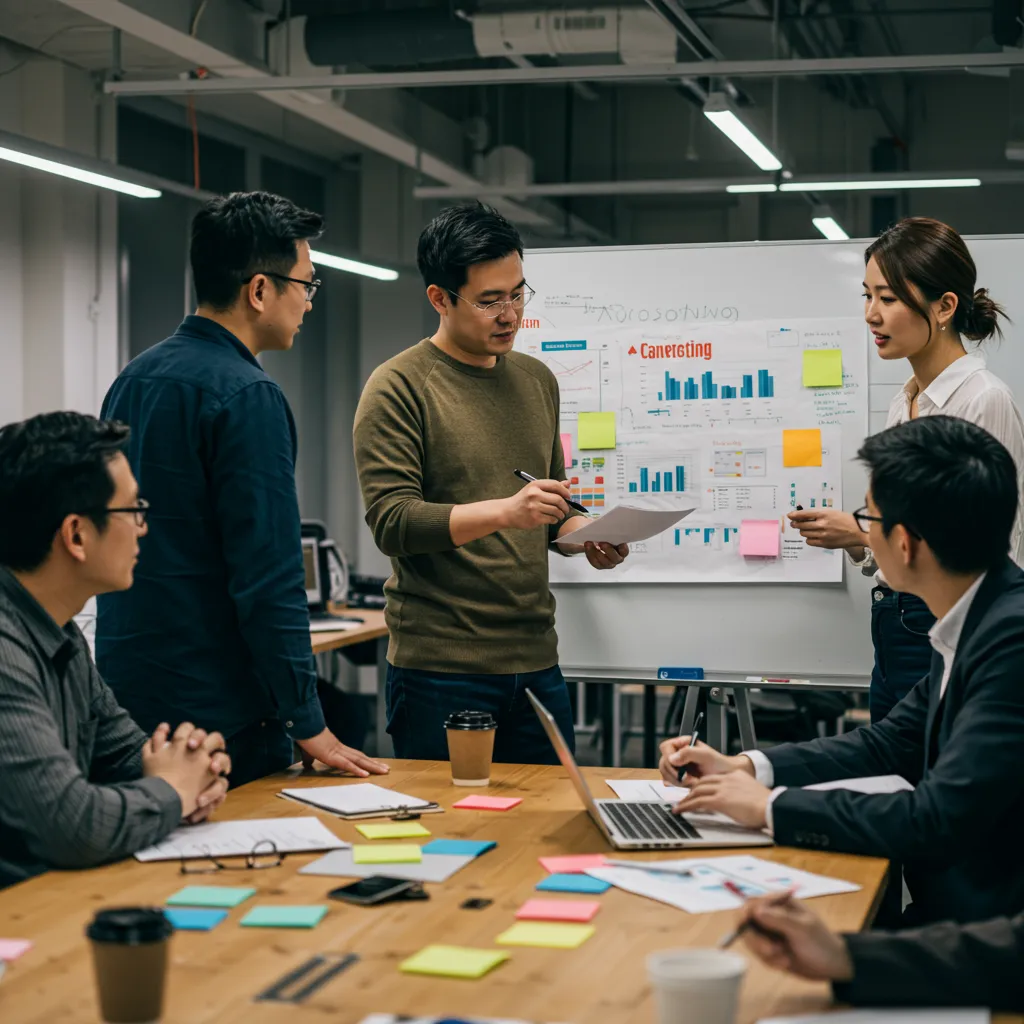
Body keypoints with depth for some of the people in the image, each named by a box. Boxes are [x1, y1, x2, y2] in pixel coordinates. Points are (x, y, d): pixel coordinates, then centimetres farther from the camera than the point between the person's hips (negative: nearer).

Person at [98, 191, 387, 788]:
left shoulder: (133, 380, 11)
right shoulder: (246, 396, -16)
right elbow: (269, 578, -20)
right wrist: (309, 725, -15)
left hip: (126, 692, 9)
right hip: (217, 710, -9)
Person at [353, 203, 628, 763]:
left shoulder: (537, 380, 15)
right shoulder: (398, 387, -6)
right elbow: (391, 521, -15)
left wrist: (582, 535, 1)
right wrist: (504, 511, -26)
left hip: (535, 661, 6)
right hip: (439, 668, -6)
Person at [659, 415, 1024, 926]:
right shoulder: (976, 620, 7)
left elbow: (940, 822, -27)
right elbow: (889, 743, 18)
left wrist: (771, 806, -15)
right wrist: (743, 767, 8)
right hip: (945, 908, 8)